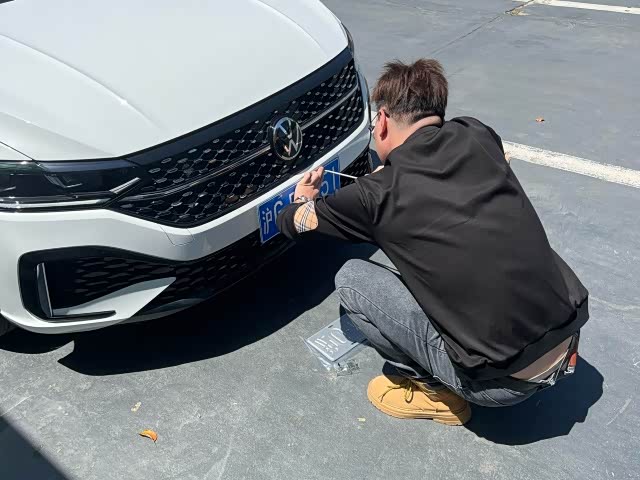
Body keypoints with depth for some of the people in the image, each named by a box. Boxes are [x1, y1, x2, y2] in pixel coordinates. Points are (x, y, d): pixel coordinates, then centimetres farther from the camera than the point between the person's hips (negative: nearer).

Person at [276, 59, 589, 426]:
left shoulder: (379, 194, -11)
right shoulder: (478, 136, 0)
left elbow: (292, 222, 8)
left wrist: (303, 197, 30)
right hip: (568, 344, 6)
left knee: (351, 280, 2)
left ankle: (433, 390, 10)